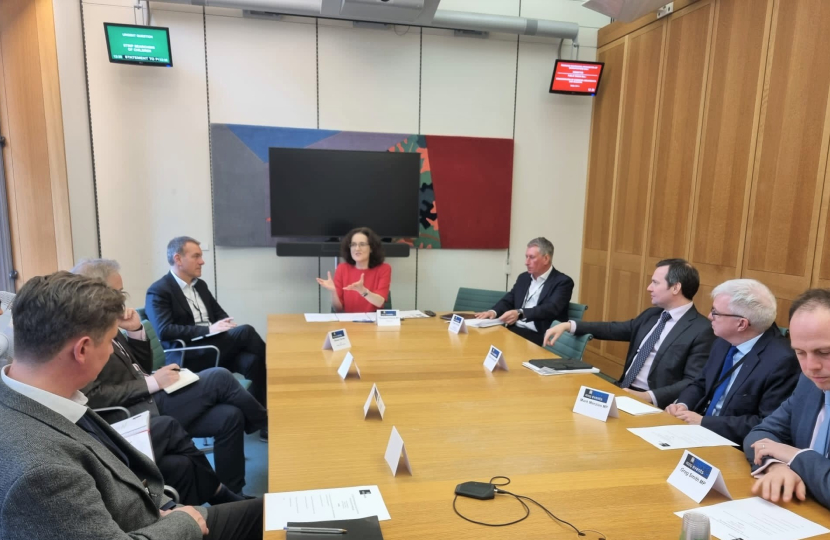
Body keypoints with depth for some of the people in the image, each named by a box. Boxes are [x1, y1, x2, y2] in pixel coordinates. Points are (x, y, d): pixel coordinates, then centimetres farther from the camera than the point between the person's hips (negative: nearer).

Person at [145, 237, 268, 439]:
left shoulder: (200, 285, 19)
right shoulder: (158, 291, -3)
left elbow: (220, 314, 22)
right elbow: (164, 331, -16)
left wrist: (227, 325, -3)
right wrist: (208, 329, -22)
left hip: (217, 348, 7)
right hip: (186, 356, -6)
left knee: (252, 361, -25)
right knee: (245, 331, -26)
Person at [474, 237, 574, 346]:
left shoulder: (563, 282, -5)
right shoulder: (523, 277, 16)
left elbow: (551, 309, -20)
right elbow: (508, 301, 15)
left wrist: (520, 313, -35)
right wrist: (493, 312, -9)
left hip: (540, 336, -6)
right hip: (514, 330, 6)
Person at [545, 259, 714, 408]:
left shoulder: (702, 330, -9)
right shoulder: (651, 315, 13)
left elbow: (694, 383, -15)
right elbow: (615, 329, 18)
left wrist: (648, 397, -26)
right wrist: (568, 325, 8)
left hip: (652, 403, -7)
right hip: (622, 390, 7)